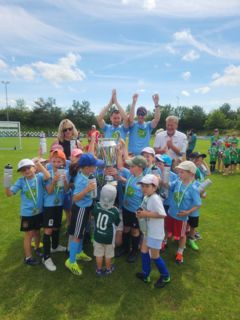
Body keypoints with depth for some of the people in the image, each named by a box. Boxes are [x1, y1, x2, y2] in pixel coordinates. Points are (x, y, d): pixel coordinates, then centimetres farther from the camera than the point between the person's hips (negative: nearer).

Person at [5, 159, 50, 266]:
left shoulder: (39, 176, -11)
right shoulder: (21, 181, -9)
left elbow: (47, 176, -33)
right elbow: (9, 193, -12)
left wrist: (38, 163, -32)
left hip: (39, 211, 2)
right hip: (27, 213, -1)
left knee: (37, 232, 22)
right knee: (29, 234, 9)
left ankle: (37, 249, 46)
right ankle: (28, 257, 28)